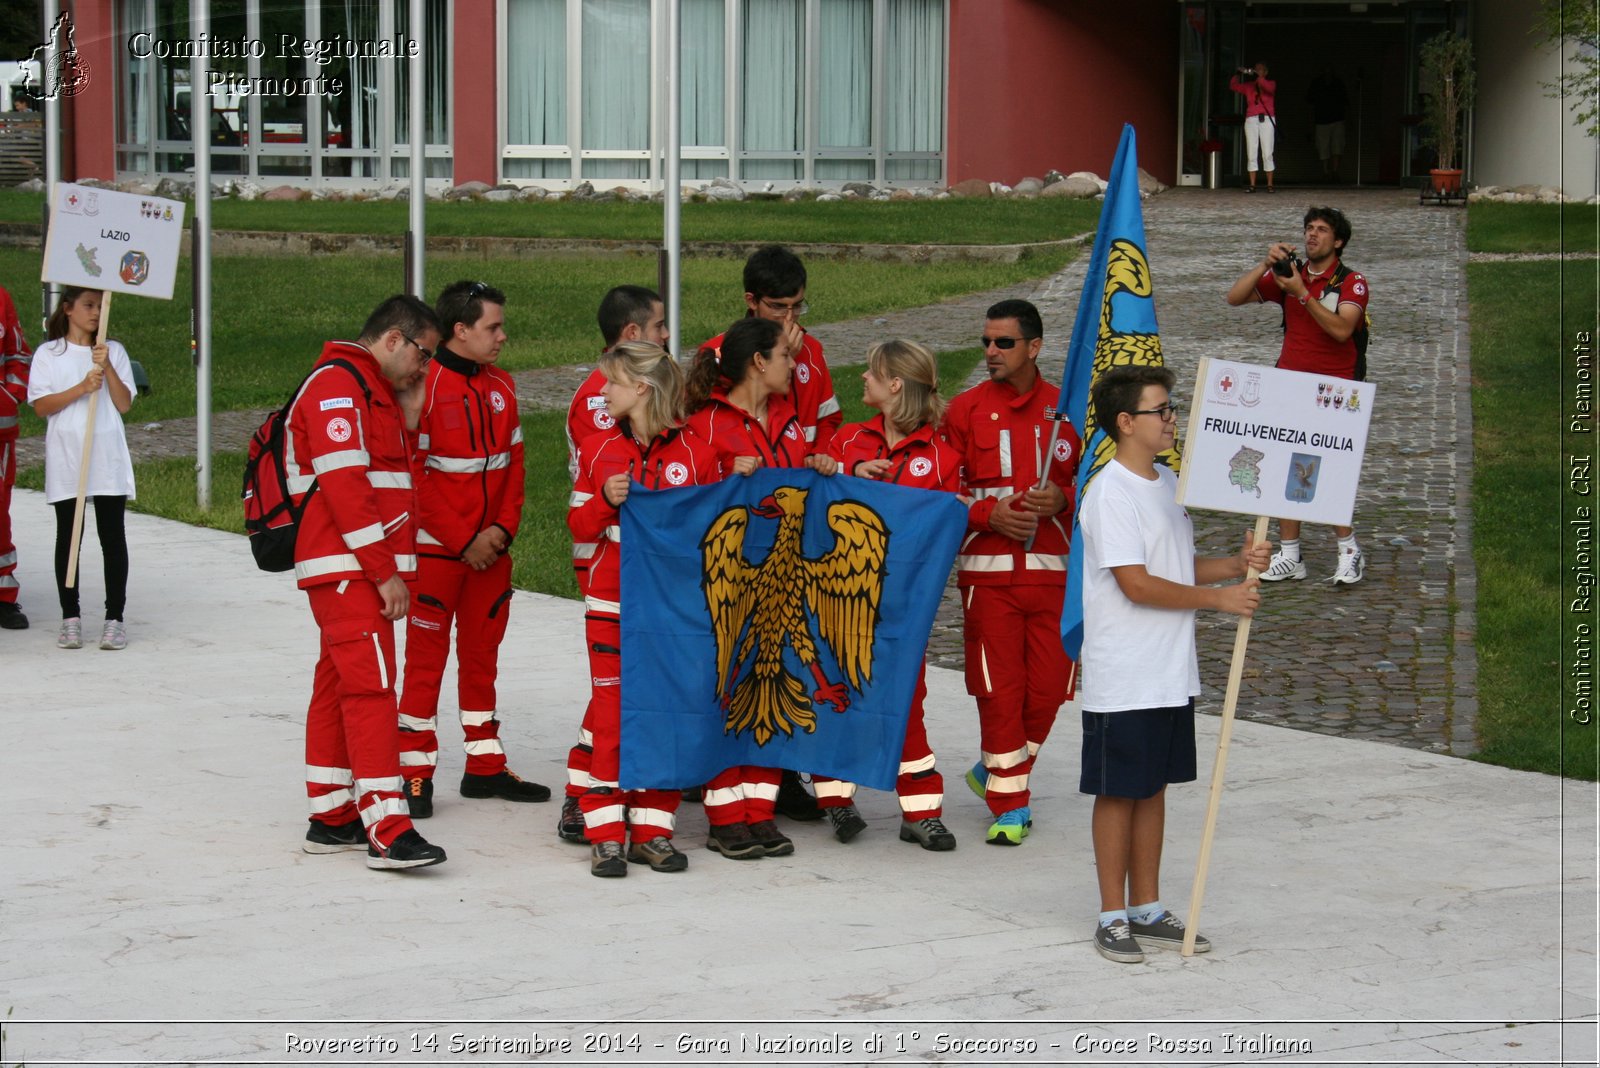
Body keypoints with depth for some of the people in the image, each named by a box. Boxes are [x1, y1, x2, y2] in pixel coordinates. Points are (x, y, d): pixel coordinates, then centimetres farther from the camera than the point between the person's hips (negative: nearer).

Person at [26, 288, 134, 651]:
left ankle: (115, 618, 3)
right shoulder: (48, 354, 4)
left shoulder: (113, 350, 8)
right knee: (68, 536, 3)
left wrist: (107, 367, -12)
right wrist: (82, 388, -16)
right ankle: (70, 617, 9)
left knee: (112, 536, -1)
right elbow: (41, 406, -6)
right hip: (65, 457, -1)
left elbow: (124, 404, 0)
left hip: (107, 456, 1)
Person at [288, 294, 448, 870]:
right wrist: (386, 570, -20)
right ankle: (387, 832, -17)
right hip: (344, 567, -10)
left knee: (338, 686, 13)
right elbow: (343, 483, -21)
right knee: (371, 684, -14)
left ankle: (331, 820, 19)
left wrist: (408, 417, 11)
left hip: (368, 566, 10)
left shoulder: (375, 390, 20)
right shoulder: (337, 385, -14)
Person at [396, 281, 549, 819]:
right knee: (427, 658, -1)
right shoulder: (424, 387, -13)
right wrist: (462, 541, -14)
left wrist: (503, 529, -3)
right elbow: (413, 477, -15)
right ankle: (415, 771, 5)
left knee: (482, 653, 14)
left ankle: (485, 766, 23)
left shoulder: (500, 387, 9)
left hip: (491, 547, 6)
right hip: (436, 549, -6)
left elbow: (513, 464, 11)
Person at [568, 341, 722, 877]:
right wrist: (607, 501, -12)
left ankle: (652, 830, 13)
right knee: (611, 715, -1)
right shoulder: (599, 450, 5)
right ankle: (606, 832, 5)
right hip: (611, 605, 1)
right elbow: (579, 525, 5)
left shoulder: (697, 454, -1)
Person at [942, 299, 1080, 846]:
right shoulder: (965, 410, 3)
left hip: (1053, 569, 2)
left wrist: (1062, 499, -10)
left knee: (1049, 686, 3)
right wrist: (987, 514, -13)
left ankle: (996, 771, 27)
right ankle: (1009, 805, 6)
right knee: (998, 688, -5)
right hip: (987, 570, -1)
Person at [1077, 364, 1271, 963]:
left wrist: (1237, 565, 2)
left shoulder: (1169, 484, 13)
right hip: (1124, 682, -8)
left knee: (1154, 788, 13)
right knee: (1118, 793, 1)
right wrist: (1219, 598, -15)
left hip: (1171, 676, 8)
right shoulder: (1110, 493, -15)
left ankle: (1148, 910, 21)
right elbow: (1136, 584, -21)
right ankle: (1113, 918, 9)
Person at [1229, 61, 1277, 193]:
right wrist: (1237, 74, -8)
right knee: (1251, 154, -3)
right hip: (1251, 120, 2)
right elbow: (1233, 86, 7)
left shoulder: (1271, 83, 10)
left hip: (1266, 119, -2)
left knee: (1267, 154, -8)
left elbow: (1269, 87, -12)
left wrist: (1257, 77, -21)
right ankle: (1252, 185, -3)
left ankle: (1270, 185, -6)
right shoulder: (1248, 86, 16)